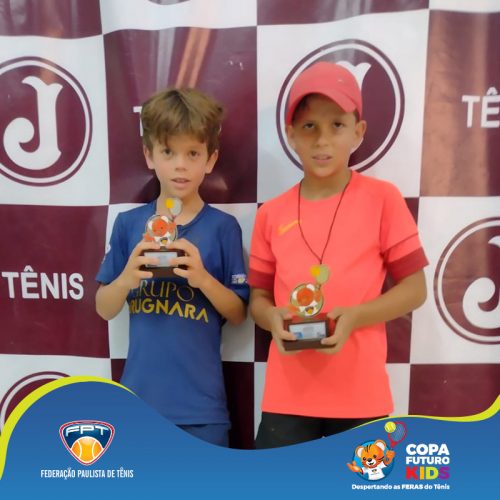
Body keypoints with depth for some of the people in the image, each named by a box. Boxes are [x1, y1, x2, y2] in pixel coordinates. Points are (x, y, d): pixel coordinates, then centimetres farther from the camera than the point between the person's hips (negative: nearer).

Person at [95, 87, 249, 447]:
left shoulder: (223, 227, -7)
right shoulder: (129, 224, -1)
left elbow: (239, 313, -3)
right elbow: (104, 309, 3)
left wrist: (203, 278, -21)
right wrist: (127, 278, -17)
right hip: (139, 395, 2)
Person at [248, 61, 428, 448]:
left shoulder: (383, 199, -4)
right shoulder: (271, 214, 2)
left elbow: (414, 289, -1)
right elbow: (258, 297, 9)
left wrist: (354, 316, -17)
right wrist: (273, 319, -13)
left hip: (361, 393, -1)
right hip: (287, 394, 2)